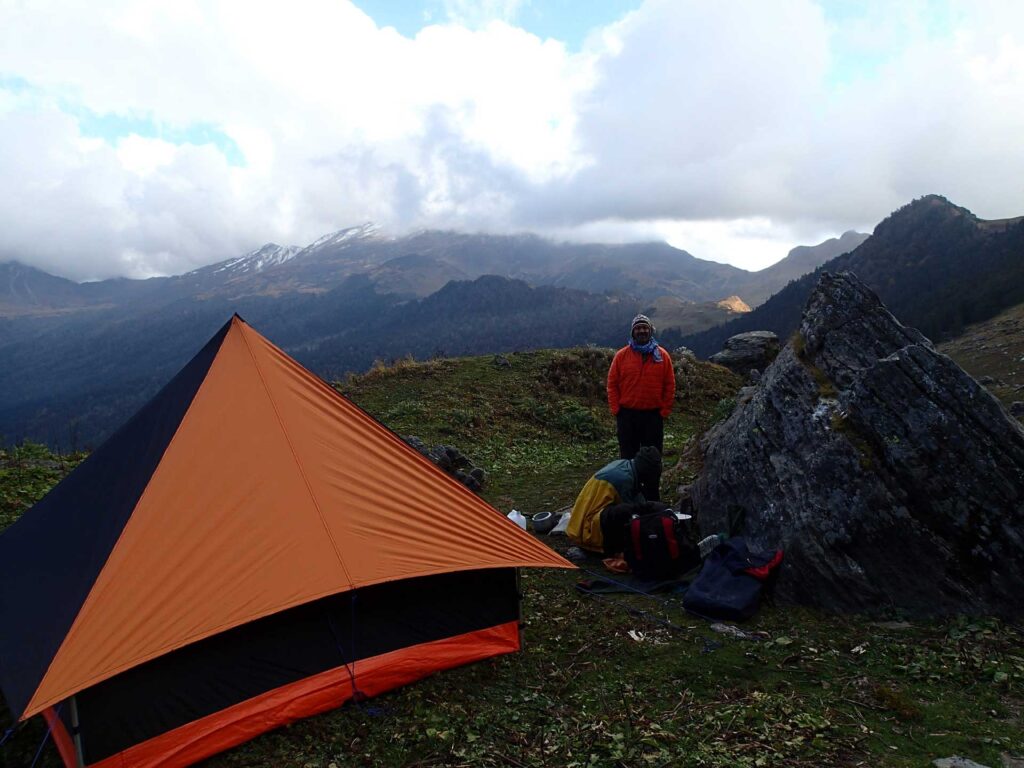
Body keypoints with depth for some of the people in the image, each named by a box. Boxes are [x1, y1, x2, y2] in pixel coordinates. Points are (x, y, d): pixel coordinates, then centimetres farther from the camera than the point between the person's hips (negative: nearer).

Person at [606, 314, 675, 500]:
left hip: (653, 416, 0)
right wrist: (616, 410, -4)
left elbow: (670, 386, 3)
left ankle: (651, 499, 17)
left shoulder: (662, 355, 2)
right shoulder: (621, 355, 1)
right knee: (627, 458, 6)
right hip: (627, 415, 0)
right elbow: (612, 384, 3)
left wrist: (664, 412, -3)